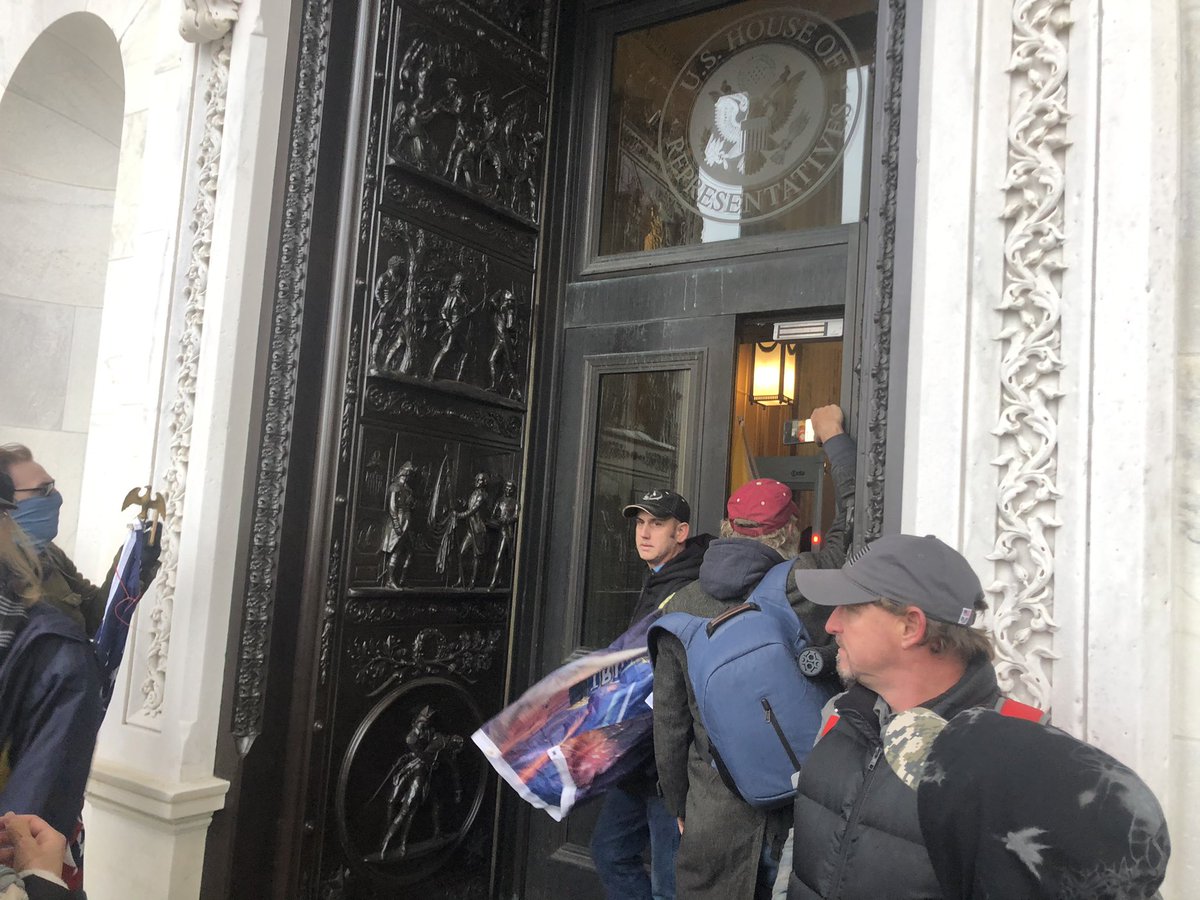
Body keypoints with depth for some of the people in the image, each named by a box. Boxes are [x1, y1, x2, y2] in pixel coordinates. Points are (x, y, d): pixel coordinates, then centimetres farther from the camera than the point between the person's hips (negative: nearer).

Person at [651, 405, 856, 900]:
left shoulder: (680, 608, -3)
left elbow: (669, 724, 3)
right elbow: (855, 514, 6)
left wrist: (680, 807, 16)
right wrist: (833, 435, 20)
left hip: (715, 817, 2)